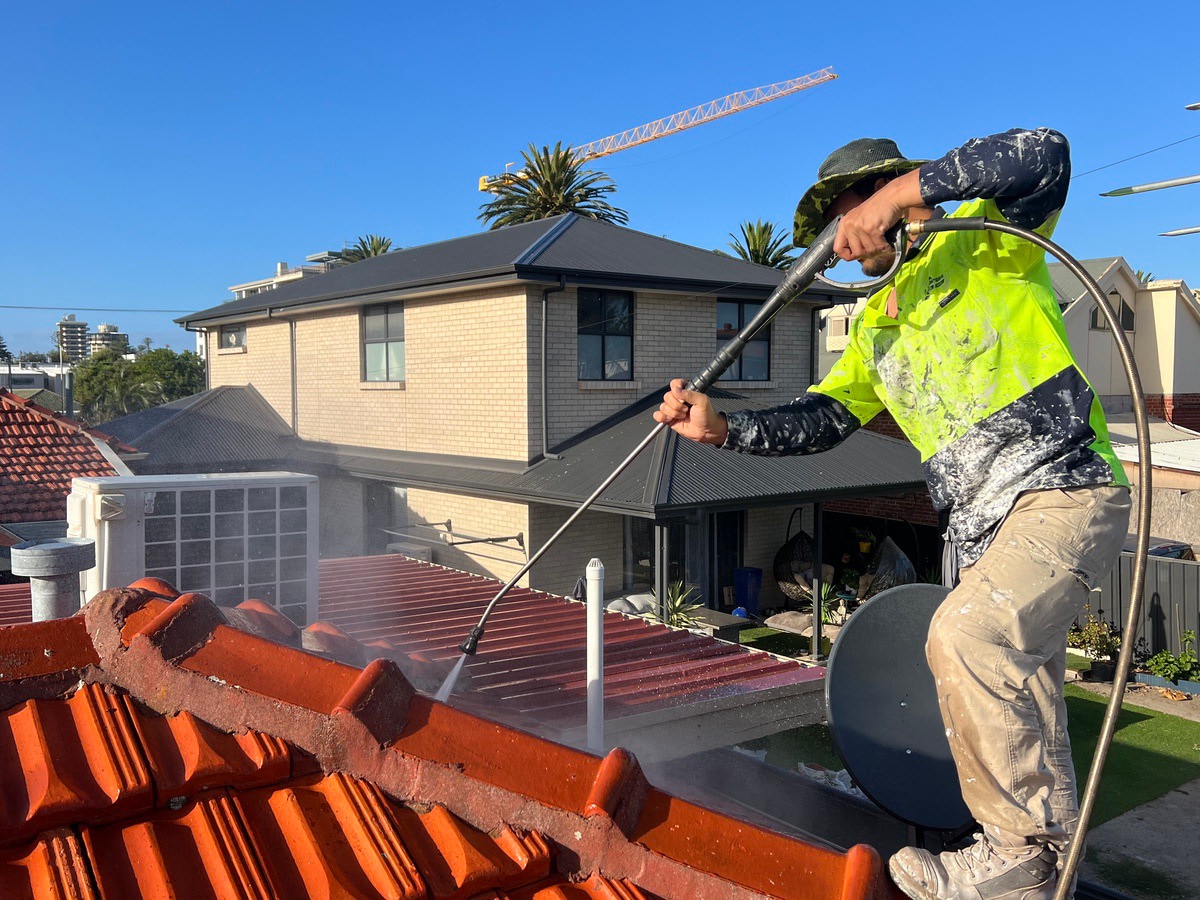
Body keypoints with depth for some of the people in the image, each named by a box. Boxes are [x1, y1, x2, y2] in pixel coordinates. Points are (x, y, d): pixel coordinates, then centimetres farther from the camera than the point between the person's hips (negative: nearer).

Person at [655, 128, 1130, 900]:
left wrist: (899, 191, -24)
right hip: (981, 527, 8)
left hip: (1066, 491, -8)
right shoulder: (875, 326, 19)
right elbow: (820, 421, 11)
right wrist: (721, 427, -4)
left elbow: (1043, 156, -20)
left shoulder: (984, 239, 0)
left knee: (967, 636, -27)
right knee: (1017, 697, 12)